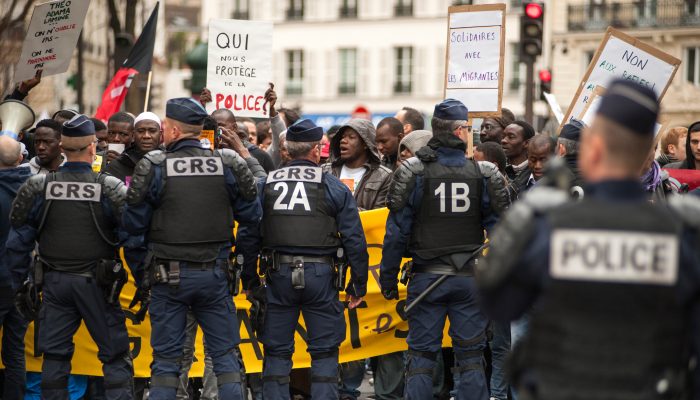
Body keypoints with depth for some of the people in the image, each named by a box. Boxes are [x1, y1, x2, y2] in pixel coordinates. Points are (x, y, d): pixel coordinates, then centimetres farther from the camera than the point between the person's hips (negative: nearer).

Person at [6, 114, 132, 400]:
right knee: (115, 355, 3)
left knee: (55, 354, 11)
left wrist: (19, 284, 10)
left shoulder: (39, 188, -2)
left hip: (54, 280, 3)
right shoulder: (110, 189, -8)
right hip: (96, 281, -2)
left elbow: (18, 242, 2)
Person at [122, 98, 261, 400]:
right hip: (216, 274, 2)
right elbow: (251, 221, 4)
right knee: (225, 354, 9)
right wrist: (247, 265, 14)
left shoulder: (153, 168, -7)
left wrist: (139, 273, 9)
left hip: (168, 275, -2)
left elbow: (133, 227, -2)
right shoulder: (229, 165, -1)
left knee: (166, 358, 6)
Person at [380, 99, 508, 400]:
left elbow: (396, 231, -4)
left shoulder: (413, 173, -5)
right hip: (471, 279, 1)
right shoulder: (484, 175, -1)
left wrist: (388, 277, 3)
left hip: (426, 277, -1)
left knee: (421, 356, 5)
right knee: (470, 357, 7)